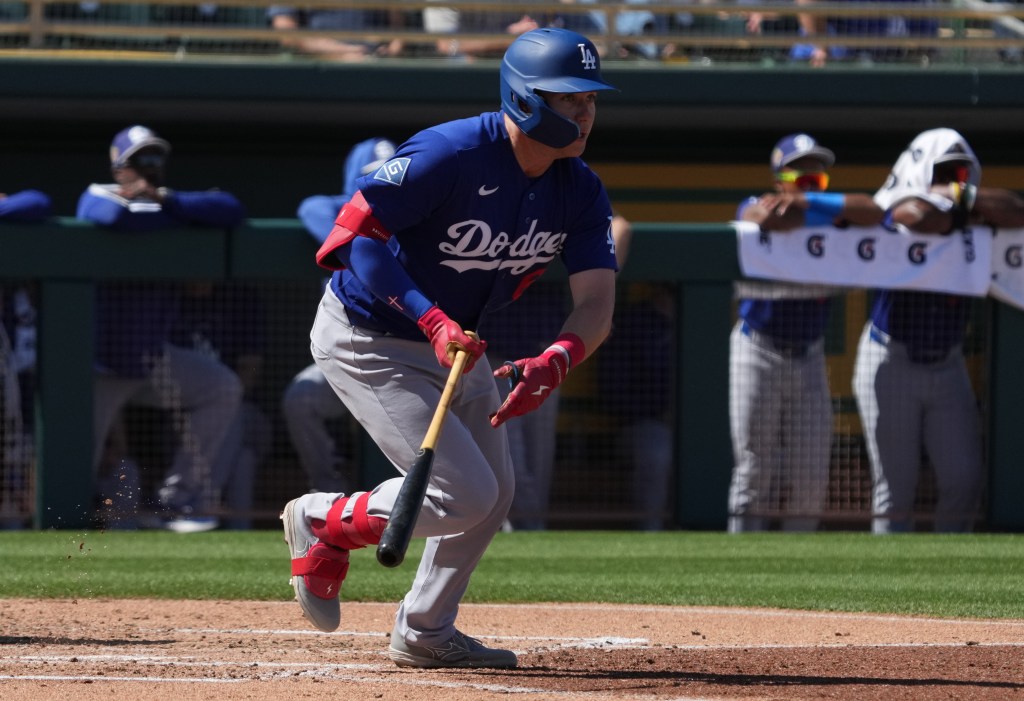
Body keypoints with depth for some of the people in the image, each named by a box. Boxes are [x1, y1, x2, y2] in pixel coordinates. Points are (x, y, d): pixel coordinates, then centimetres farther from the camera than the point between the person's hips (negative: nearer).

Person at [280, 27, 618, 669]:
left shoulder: (580, 191, -8)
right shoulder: (449, 156, -29)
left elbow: (597, 303, -15)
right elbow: (354, 234, -29)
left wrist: (557, 361, -37)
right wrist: (432, 320, -39)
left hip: (454, 340, 8)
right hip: (367, 339, -8)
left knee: (492, 496, 14)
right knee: (463, 494, -15)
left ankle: (424, 633, 33)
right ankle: (323, 524, 8)